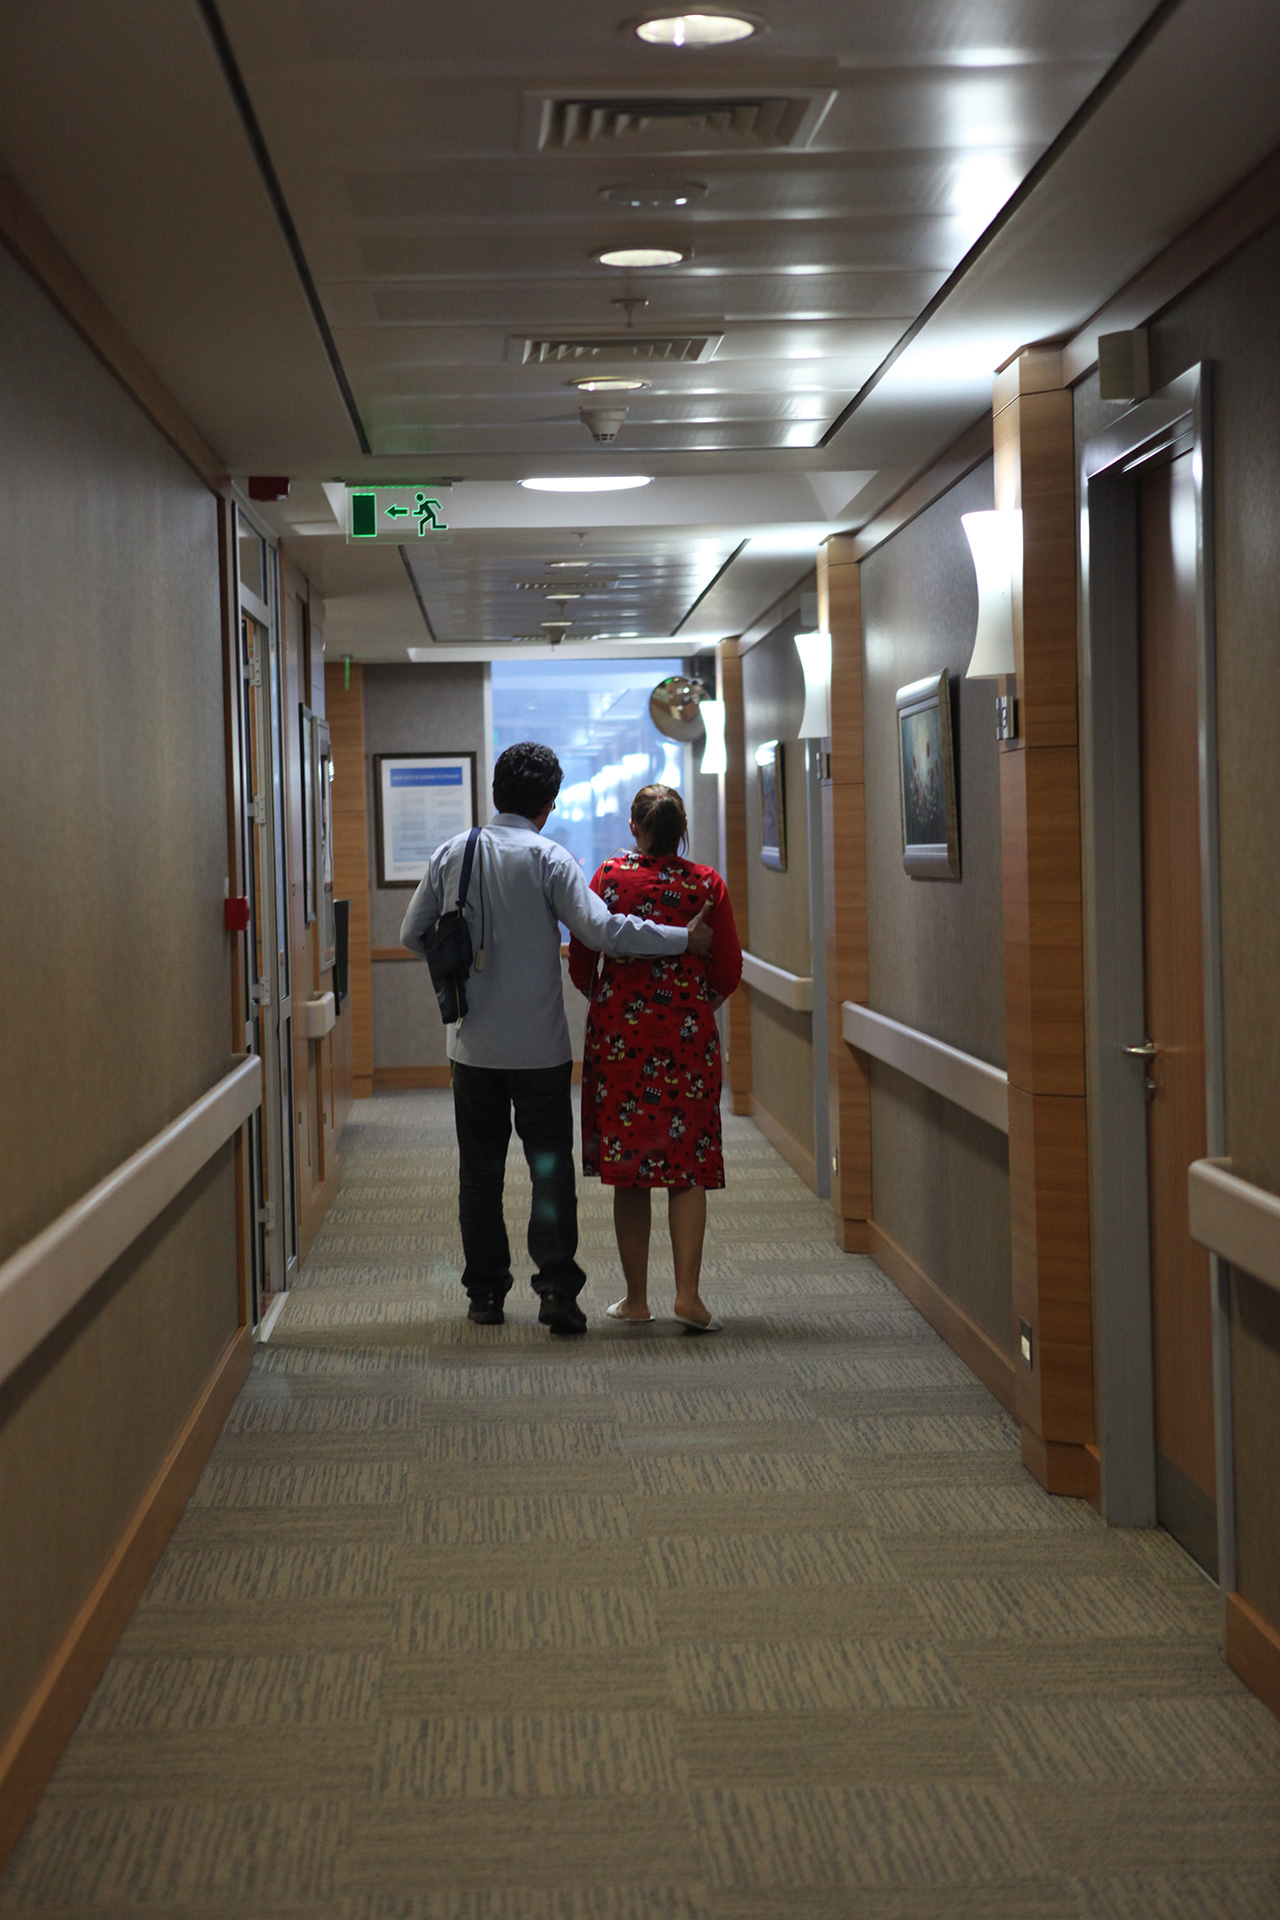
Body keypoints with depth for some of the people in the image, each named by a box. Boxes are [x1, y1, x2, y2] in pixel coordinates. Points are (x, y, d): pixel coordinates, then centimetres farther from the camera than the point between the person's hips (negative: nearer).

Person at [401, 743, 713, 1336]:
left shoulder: (453, 853, 2)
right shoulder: (547, 857, -10)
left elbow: (413, 934, 8)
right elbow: (601, 930, -19)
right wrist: (685, 938, -13)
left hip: (475, 1044, 3)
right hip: (540, 1046, -3)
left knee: (480, 1171, 11)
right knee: (551, 1166, 3)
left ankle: (485, 1292, 14)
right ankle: (556, 1285, -7)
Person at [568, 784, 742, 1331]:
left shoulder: (610, 876, -3)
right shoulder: (708, 884, -2)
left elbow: (580, 957, -1)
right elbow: (729, 970, 1)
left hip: (619, 1033, 0)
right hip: (688, 1035, 0)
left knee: (627, 1166, 7)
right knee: (687, 1165, 6)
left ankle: (636, 1297, 12)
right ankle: (688, 1293, -4)